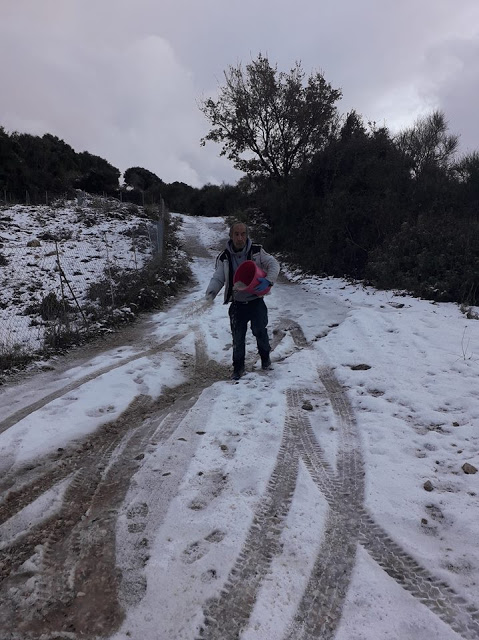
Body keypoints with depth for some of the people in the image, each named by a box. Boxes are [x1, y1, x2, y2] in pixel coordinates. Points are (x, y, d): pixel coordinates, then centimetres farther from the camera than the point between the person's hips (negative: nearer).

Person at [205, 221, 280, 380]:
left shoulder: (256, 251, -6)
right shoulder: (224, 257, -4)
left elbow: (273, 264, -9)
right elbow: (218, 279, -4)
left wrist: (268, 281, -28)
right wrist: (211, 292, -24)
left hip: (256, 301, -1)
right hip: (237, 304, 1)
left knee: (260, 331, -4)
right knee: (238, 337, 6)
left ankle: (265, 356, 28)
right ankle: (238, 367, 25)